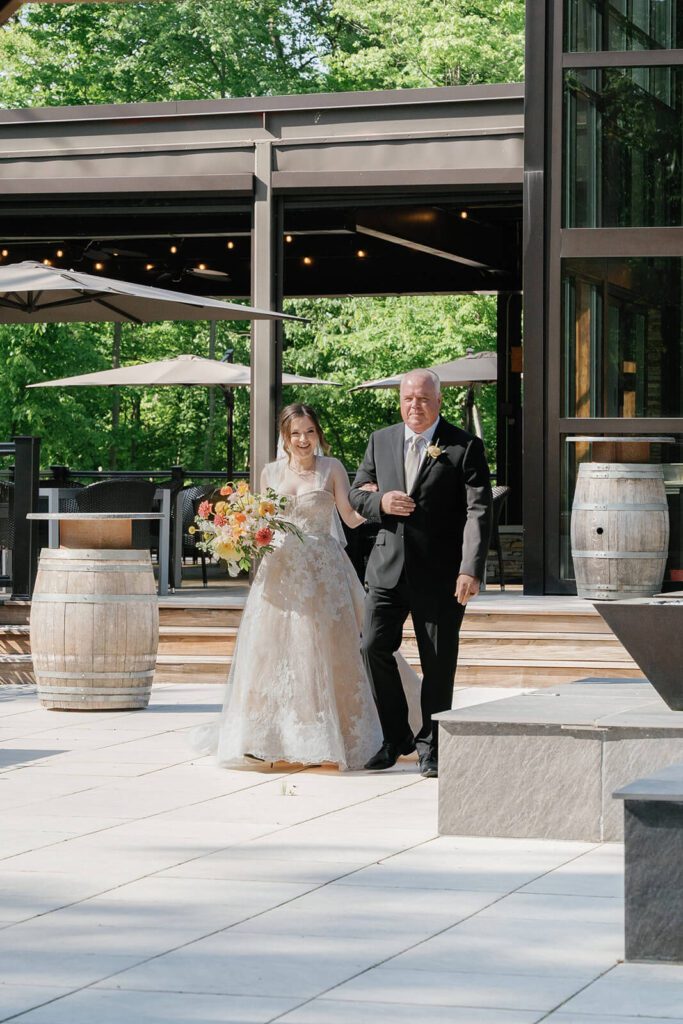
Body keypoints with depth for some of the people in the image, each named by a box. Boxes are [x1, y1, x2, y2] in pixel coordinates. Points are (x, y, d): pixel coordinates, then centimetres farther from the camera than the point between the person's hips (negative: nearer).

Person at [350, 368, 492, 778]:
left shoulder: (465, 448, -5)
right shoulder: (381, 441, 10)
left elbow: (479, 512, -11)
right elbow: (357, 493, 17)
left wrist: (471, 570, -21)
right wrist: (380, 502, -9)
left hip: (440, 575, -3)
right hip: (389, 569, 4)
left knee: (438, 664, 3)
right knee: (374, 648, -4)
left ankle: (431, 748, 17)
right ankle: (396, 737, 14)